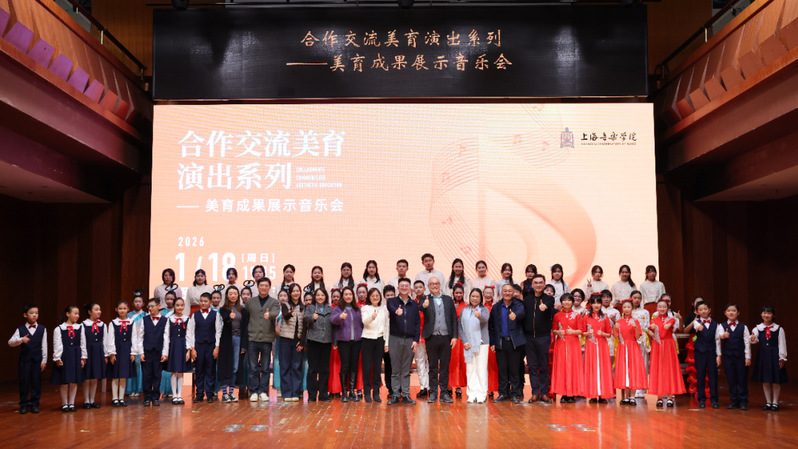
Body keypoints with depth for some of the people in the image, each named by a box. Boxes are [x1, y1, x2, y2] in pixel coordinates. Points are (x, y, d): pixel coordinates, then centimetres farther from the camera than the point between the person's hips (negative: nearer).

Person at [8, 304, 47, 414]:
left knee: (36, 382, 3)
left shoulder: (42, 329, 5)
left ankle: (34, 404, 12)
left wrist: (44, 360, 0)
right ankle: (24, 405, 11)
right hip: (24, 359, 0)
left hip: (37, 360, 0)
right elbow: (10, 342, -8)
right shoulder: (20, 329, 3)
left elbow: (44, 346, 4)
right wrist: (21, 340, -27)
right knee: (23, 382, 2)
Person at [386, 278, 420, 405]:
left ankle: (406, 395, 11)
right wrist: (396, 311, -45)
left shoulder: (414, 304, 11)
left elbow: (418, 323, 8)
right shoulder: (392, 301, 3)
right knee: (395, 370, 3)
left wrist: (416, 340, -1)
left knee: (406, 370, 6)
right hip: (395, 339, -2)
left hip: (409, 340, 2)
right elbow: (391, 308, -21)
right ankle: (395, 395, 8)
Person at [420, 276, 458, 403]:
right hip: (432, 338, -2)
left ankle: (444, 393, 12)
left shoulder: (448, 300, 11)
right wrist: (424, 306, -44)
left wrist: (454, 336, 0)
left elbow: (454, 319, 9)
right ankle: (433, 393, 11)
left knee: (445, 367, 6)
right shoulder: (425, 300, 4)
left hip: (446, 337, 2)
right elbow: (420, 308, -20)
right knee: (432, 366, 4)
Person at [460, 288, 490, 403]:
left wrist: (479, 315, -45)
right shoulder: (464, 311, 11)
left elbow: (485, 318, -22)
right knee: (470, 369, 4)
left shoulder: (483, 309, 2)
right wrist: (464, 341, -2)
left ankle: (482, 395, 0)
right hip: (468, 345, 3)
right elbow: (460, 327, 10)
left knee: (481, 369, -5)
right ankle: (472, 394, 9)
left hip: (481, 343, -3)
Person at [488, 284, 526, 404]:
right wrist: (492, 342, 5)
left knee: (515, 369, 1)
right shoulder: (496, 308, 10)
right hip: (500, 343, 2)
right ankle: (503, 394, 14)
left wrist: (515, 315, -45)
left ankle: (515, 394, 10)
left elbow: (521, 312, -22)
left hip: (515, 342, -2)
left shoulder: (518, 305, 2)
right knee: (502, 369, 5)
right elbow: (491, 326, 11)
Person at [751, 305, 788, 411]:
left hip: (775, 356, -2)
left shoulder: (779, 329, -2)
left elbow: (782, 345, -2)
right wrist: (753, 339, -32)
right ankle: (768, 402, 21)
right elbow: (755, 339, -7)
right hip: (762, 355, 2)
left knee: (776, 381, 3)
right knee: (765, 381, 8)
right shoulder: (757, 328, 3)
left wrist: (782, 358, -5)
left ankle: (775, 403, 15)